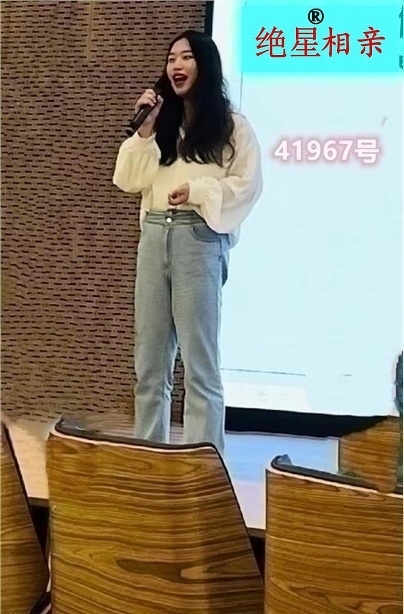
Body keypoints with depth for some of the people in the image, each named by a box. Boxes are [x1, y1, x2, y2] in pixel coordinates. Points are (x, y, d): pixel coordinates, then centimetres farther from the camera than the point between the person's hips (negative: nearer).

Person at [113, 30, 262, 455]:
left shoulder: (231, 125, 4)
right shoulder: (163, 124, 19)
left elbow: (248, 185, -4)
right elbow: (128, 180, 11)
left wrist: (197, 190, -15)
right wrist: (144, 130, 1)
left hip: (199, 237, -5)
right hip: (154, 236, 6)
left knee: (199, 360, -5)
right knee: (149, 358, 8)